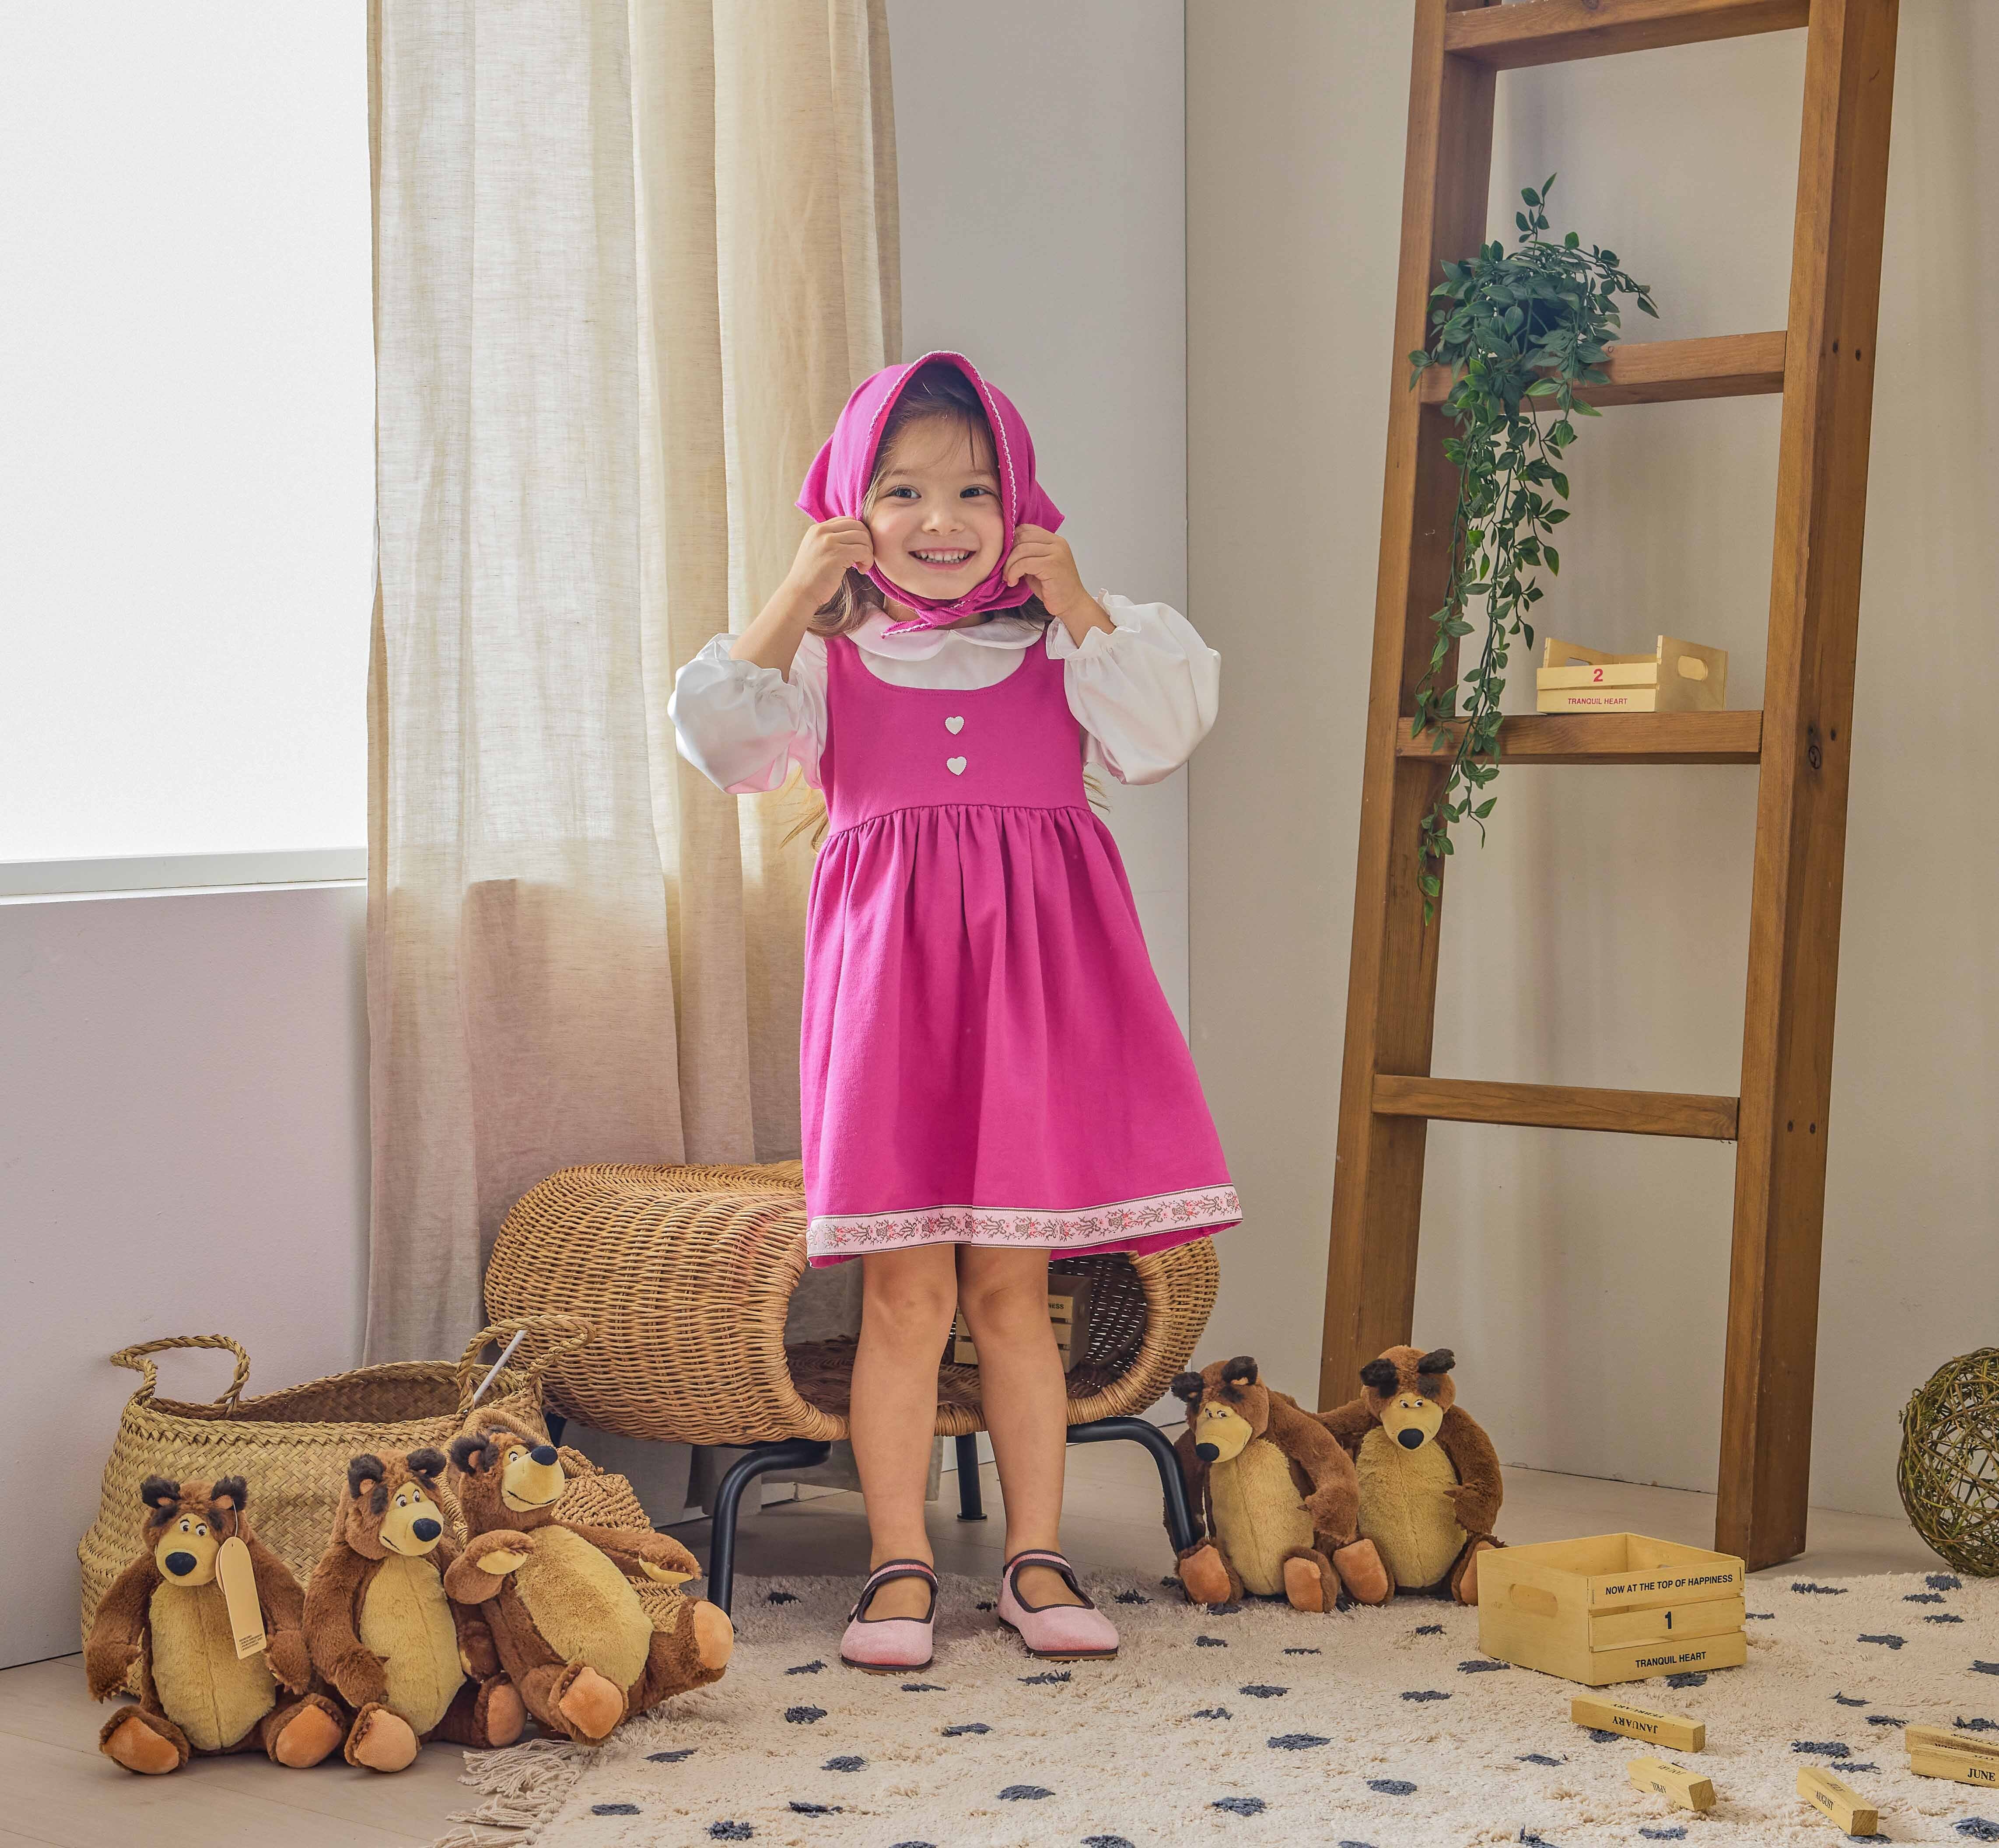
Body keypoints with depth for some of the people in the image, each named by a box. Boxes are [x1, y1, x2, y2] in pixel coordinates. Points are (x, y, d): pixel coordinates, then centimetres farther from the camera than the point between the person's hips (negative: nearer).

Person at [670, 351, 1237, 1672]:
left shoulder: (1063, 639, 10)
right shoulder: (828, 653, 7)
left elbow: (1158, 736, -4)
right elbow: (727, 742, -7)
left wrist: (1079, 607, -8)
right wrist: (793, 604, -12)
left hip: (1037, 966, 1)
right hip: (893, 967, -1)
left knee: (1011, 1286, 6)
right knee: (907, 1289, -1)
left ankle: (1037, 1559, 15)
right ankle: (900, 1566, 8)